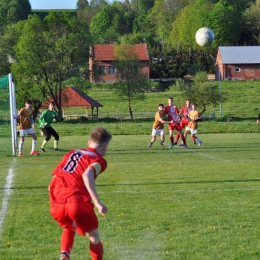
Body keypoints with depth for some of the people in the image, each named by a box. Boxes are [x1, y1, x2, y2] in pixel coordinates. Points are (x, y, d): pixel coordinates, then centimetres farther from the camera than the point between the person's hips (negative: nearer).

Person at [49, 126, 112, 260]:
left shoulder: (72, 153, 24)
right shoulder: (99, 160, 6)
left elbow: (55, 175, 20)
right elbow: (87, 175, -16)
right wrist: (97, 203, -21)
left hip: (57, 204, 5)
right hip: (78, 203, -5)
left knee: (69, 228, 33)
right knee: (94, 236, 19)